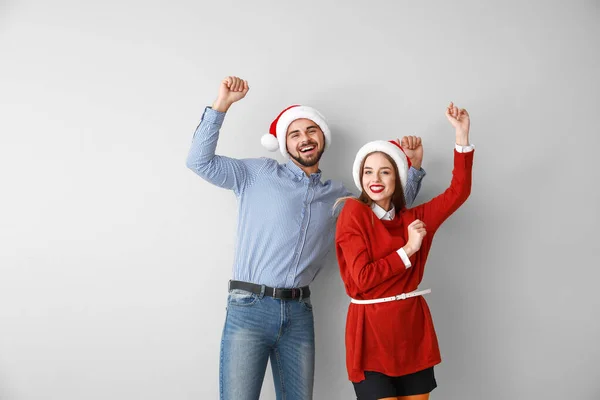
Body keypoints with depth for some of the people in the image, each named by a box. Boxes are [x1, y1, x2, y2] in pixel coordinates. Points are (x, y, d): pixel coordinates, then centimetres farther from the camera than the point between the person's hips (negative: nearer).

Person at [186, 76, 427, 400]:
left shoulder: (338, 196, 16)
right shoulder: (258, 173, 7)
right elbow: (200, 161, 0)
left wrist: (414, 165, 15)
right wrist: (223, 102, -7)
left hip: (298, 314, 4)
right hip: (249, 307, -3)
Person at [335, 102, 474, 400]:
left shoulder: (413, 219, 9)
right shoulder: (353, 212, -5)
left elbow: (458, 192, 3)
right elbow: (362, 278, -12)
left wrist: (462, 134, -3)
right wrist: (408, 250, -10)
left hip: (413, 329, 5)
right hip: (371, 332, -5)